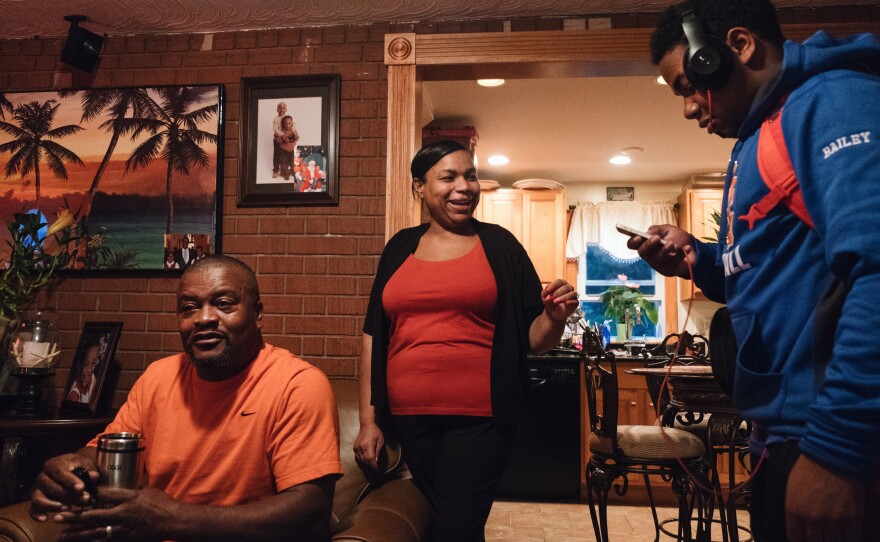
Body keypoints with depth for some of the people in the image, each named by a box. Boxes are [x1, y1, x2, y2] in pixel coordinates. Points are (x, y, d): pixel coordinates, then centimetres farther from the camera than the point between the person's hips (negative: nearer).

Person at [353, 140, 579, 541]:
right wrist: (368, 420, 6)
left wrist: (555, 317, -19)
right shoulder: (400, 247, 8)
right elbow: (374, 336, 9)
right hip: (409, 418, 3)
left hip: (480, 418, -3)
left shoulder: (499, 245, 2)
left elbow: (534, 339, 3)